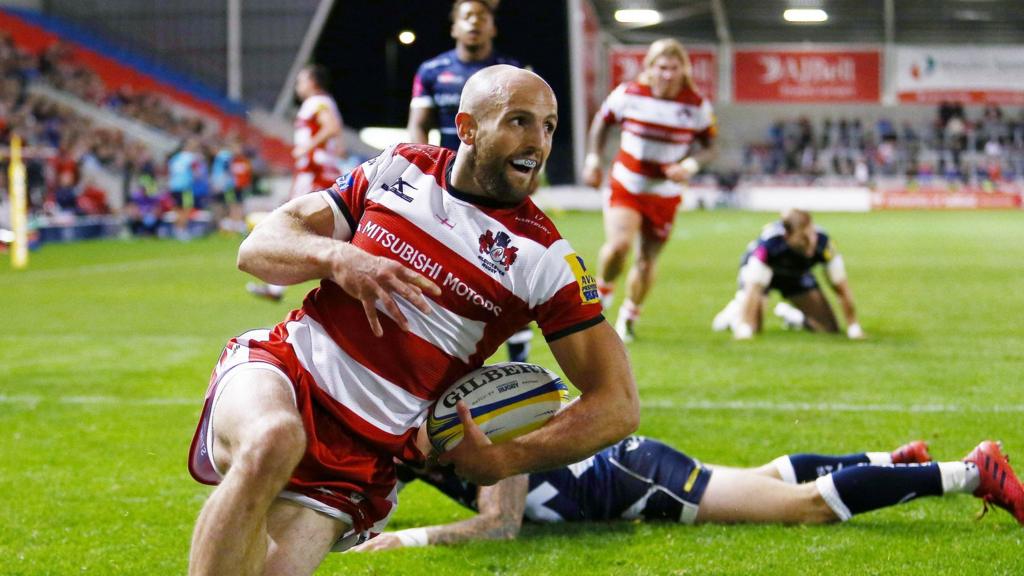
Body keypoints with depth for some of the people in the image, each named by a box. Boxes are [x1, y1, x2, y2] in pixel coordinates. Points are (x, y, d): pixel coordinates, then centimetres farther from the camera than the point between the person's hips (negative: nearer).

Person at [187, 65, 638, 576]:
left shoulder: (545, 259, -2)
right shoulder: (399, 169, 6)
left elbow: (618, 406, -3)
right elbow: (258, 248, 4)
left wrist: (505, 460, -11)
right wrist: (337, 257, -17)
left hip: (361, 455, 0)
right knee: (274, 442, -37)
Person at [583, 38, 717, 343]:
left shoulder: (697, 105, -8)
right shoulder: (628, 94, -9)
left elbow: (709, 146, 1)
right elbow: (603, 121, 8)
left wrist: (690, 165, -19)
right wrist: (593, 158, 0)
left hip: (665, 194, 1)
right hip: (625, 185, -1)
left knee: (647, 259, 7)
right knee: (619, 244, -23)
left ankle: (630, 315, 32)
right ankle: (603, 288, 10)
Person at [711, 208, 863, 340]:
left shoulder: (822, 242, -36)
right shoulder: (769, 242, -43)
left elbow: (841, 287, -26)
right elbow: (754, 288, -41)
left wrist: (853, 327, -27)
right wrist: (745, 328, -49)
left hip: (796, 273, 3)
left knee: (829, 329, -6)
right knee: (752, 327, -20)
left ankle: (789, 315, 24)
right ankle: (735, 312, 17)